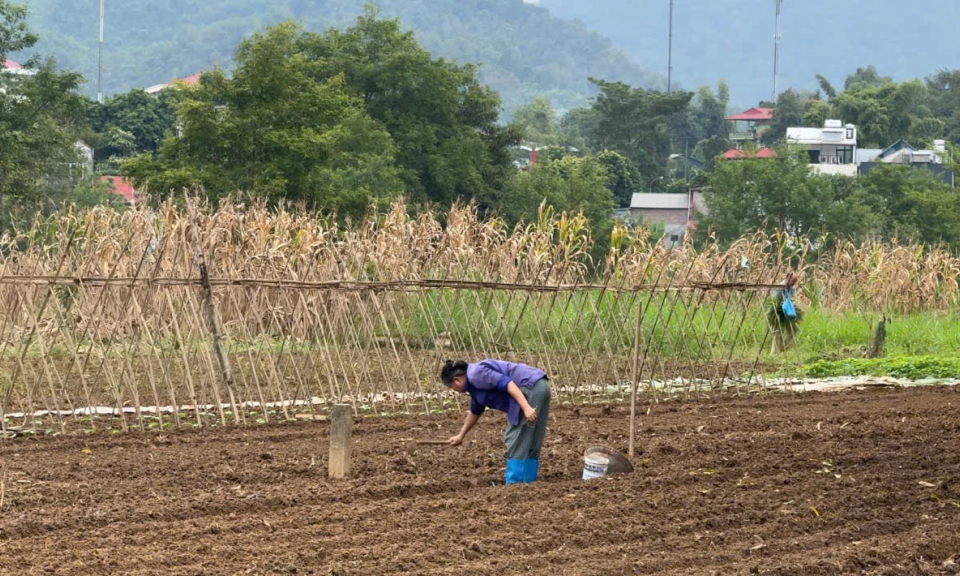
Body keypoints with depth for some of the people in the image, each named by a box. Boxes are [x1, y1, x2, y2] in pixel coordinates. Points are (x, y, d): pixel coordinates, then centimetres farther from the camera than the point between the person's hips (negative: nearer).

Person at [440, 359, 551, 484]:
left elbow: (507, 383, -19)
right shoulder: (474, 385, 23)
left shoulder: (476, 374, -8)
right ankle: (528, 482, 13)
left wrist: (526, 408, -26)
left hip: (531, 388, -10)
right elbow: (475, 411, 38)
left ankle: (514, 484, -5)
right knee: (530, 445, 11)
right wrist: (461, 436, 49)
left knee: (516, 442, -6)